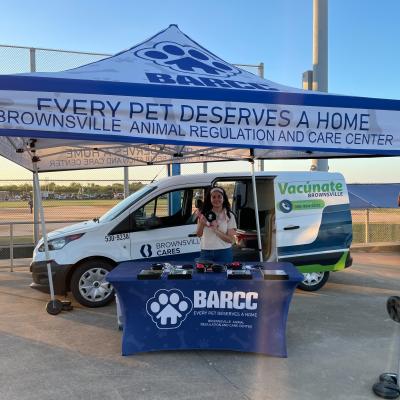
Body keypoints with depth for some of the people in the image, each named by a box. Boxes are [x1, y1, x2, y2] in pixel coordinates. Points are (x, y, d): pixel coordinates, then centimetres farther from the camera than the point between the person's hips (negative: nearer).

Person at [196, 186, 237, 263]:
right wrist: (201, 224, -18)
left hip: (223, 252, -1)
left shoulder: (229, 215, 0)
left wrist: (216, 230, -16)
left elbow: (231, 239, -4)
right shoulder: (204, 214, 5)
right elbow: (199, 234, 1)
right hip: (206, 252, 2)